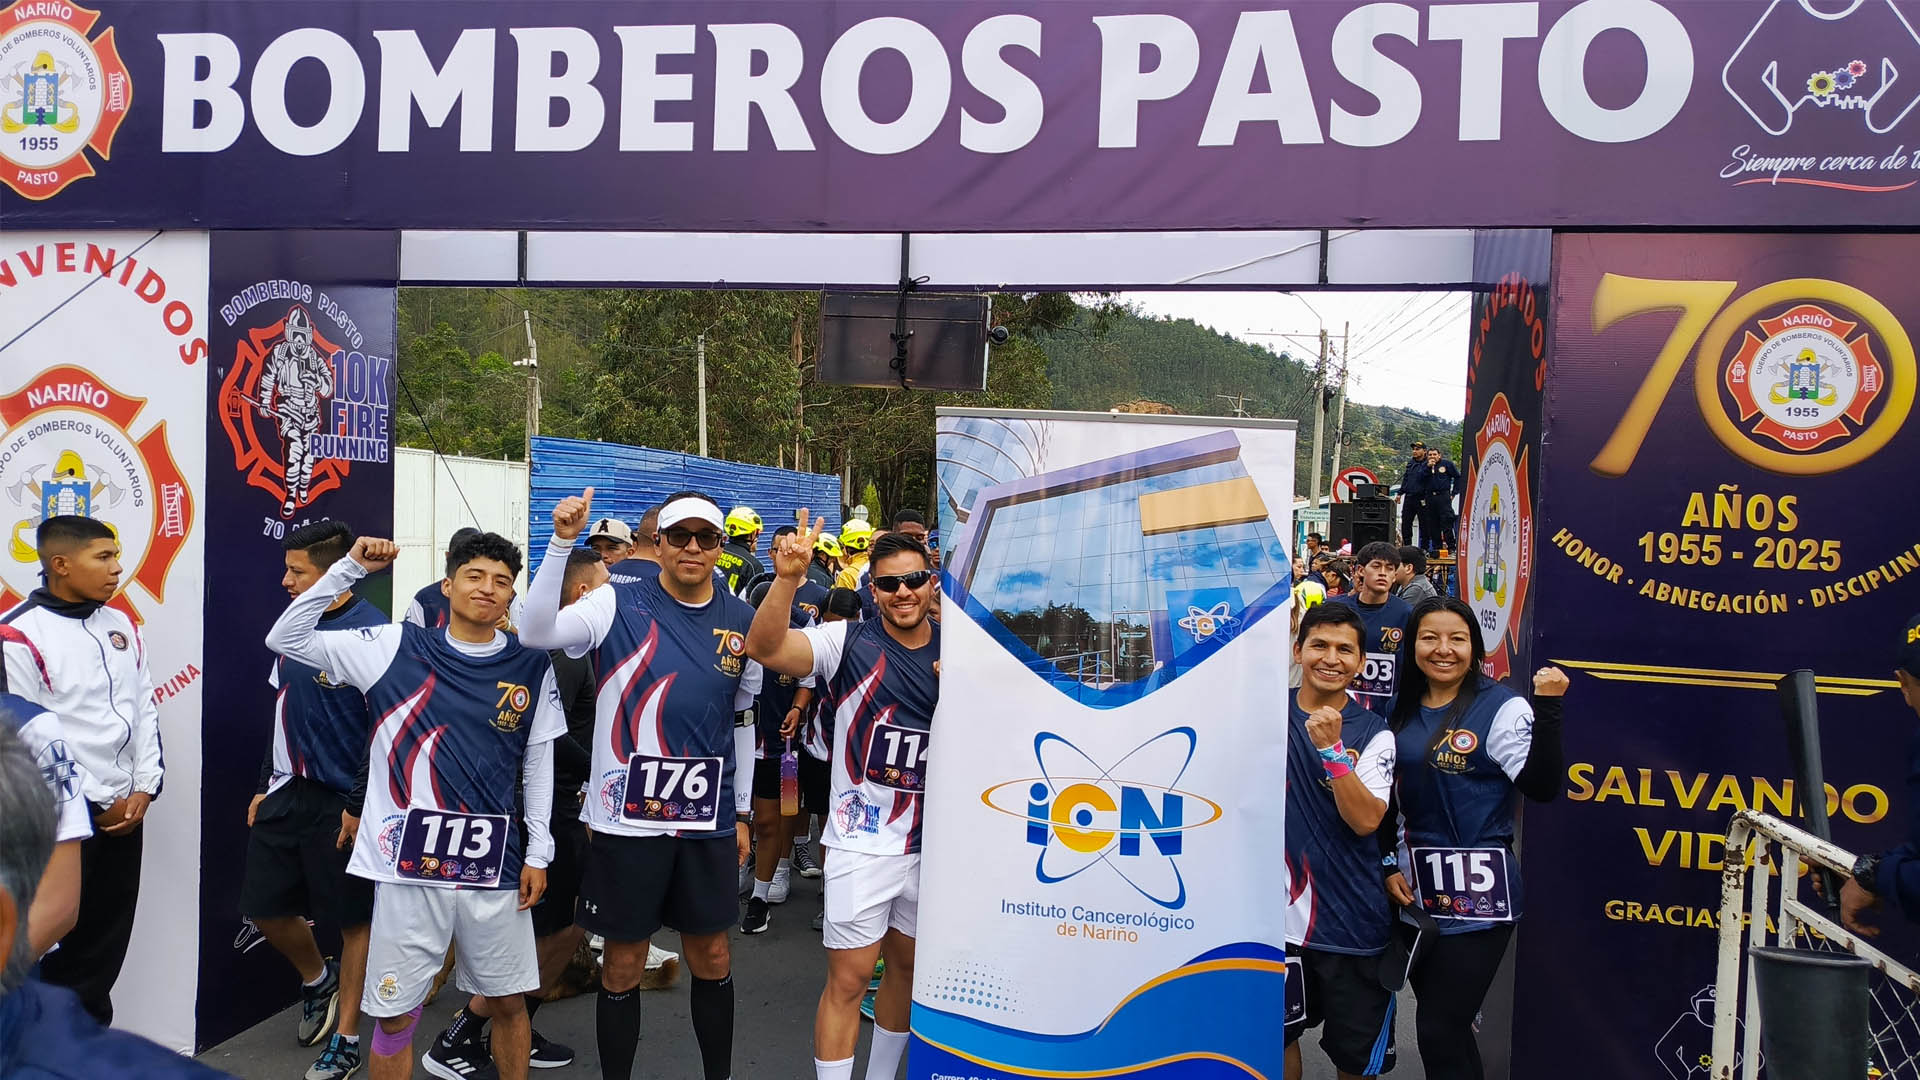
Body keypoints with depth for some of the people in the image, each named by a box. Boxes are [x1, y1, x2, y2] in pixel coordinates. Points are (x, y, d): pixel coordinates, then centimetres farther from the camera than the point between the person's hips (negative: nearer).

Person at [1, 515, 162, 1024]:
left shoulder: (122, 626, 8)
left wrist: (144, 790, 1)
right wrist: (94, 803, -11)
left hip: (124, 815, 6)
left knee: (106, 944, 13)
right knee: (54, 947, 1)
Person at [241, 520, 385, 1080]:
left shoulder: (374, 634, -17)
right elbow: (280, 708, 17)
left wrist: (362, 807, -17)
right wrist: (265, 786, 17)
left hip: (344, 802, -8)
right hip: (288, 792, 8)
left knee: (353, 919, 5)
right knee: (263, 905, 13)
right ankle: (317, 978, 41)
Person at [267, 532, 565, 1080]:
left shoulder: (531, 668, 2)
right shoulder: (398, 647, -2)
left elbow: (539, 766, 7)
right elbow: (286, 639, -4)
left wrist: (537, 852, 5)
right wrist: (351, 567, -11)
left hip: (496, 866, 1)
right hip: (409, 865, -1)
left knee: (508, 1001, 14)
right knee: (395, 1013, 7)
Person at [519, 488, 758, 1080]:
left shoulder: (742, 620, 5)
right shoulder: (619, 604, -6)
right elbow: (538, 632, -22)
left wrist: (742, 813, 16)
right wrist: (561, 542, -32)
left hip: (708, 820, 3)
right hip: (627, 817, -3)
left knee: (712, 958, 14)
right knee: (624, 964, 9)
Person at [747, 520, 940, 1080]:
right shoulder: (850, 642, -10)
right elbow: (764, 647, -26)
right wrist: (787, 578, -42)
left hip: (932, 841, 5)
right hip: (864, 844, -4)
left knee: (908, 968, 19)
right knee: (848, 979, -1)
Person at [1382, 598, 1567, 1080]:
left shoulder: (1502, 708, -9)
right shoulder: (1402, 711, 8)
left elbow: (1542, 786, -20)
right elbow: (1386, 800, 15)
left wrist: (1547, 709, -28)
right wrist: (1389, 867, 7)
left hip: (1477, 895, -6)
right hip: (1415, 890, 6)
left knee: (1439, 1030, -4)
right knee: (1444, 1025, 17)